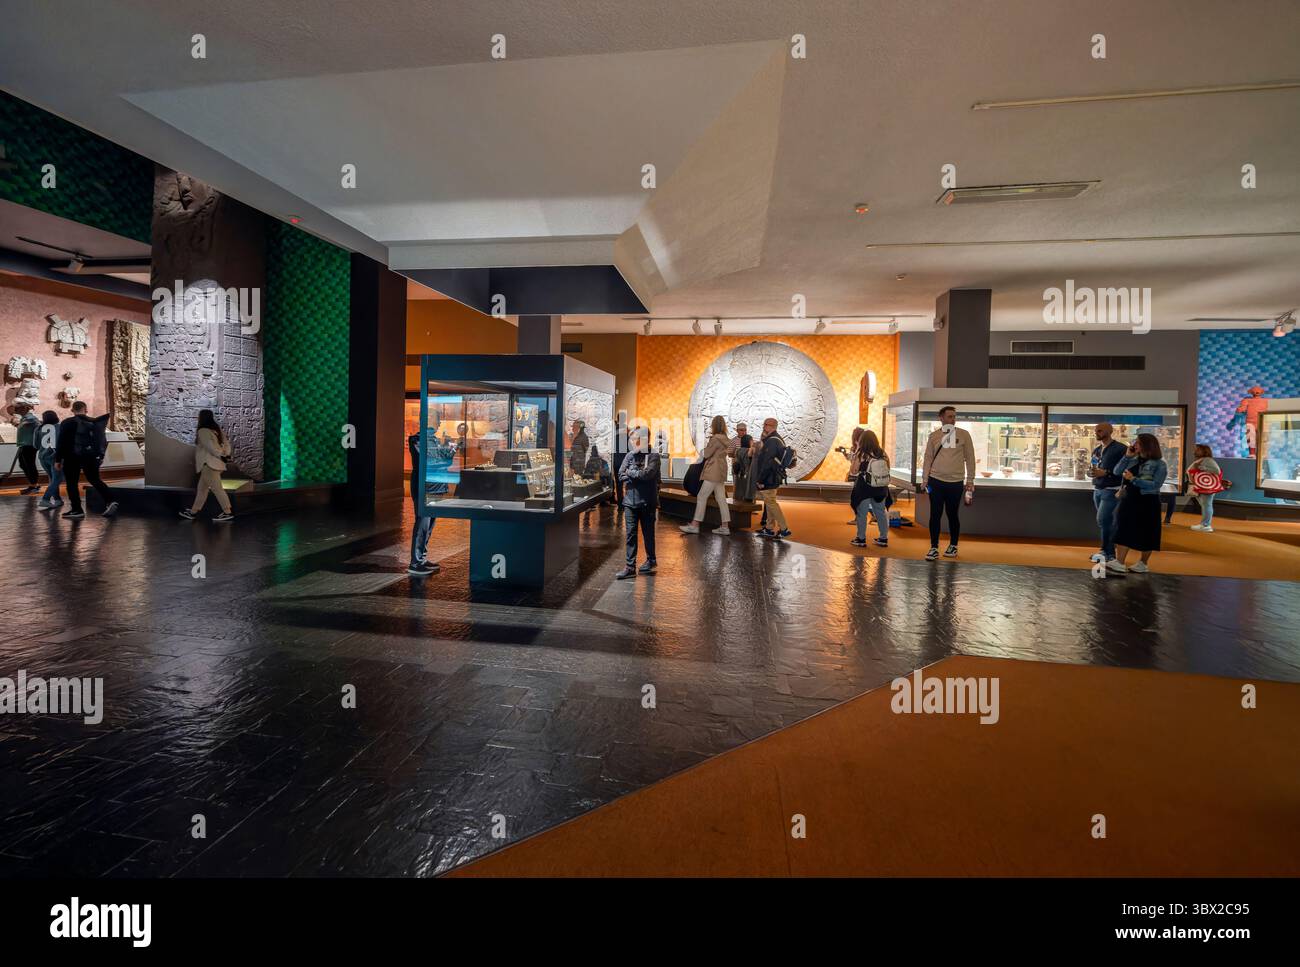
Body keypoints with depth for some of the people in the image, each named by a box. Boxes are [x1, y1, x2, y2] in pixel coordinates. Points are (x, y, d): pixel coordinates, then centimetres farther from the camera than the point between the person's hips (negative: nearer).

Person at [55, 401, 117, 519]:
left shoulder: (67, 423, -6)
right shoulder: (95, 423, 7)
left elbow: (61, 442, -8)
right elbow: (101, 440, 11)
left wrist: (58, 460, -3)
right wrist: (100, 456, 19)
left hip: (72, 457, -4)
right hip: (91, 457, 4)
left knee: (72, 484, 3)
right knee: (95, 480, 14)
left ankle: (77, 510, 1)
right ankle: (110, 501, -5)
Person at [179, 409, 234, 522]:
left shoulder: (202, 431, -12)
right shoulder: (215, 430, 14)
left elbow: (210, 446, -20)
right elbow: (226, 442, 11)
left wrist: (220, 454, -8)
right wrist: (225, 453, 0)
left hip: (209, 464, -9)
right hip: (212, 463, 9)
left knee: (216, 488, -8)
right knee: (202, 488, 14)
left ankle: (227, 513, -8)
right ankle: (192, 512, 21)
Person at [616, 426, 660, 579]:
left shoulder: (653, 456, -6)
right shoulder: (630, 456, 7)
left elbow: (647, 473, -20)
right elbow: (621, 473, -1)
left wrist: (630, 472, -7)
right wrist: (639, 475, -11)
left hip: (647, 501, -3)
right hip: (630, 500, 3)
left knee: (648, 533, 10)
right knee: (631, 533, 2)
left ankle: (650, 561, 28)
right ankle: (630, 566, 5)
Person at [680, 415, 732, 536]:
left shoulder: (715, 438, -14)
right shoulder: (724, 439, 13)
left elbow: (706, 454, -11)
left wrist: (705, 448, 9)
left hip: (713, 472, -9)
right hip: (720, 472, 9)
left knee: (701, 497, -5)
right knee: (721, 498, 8)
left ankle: (695, 525, -3)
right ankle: (725, 526, 9)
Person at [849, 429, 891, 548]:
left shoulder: (861, 455, -15)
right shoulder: (882, 454, -1)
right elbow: (887, 470, 5)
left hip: (864, 488, -5)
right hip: (880, 489, 5)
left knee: (862, 513, 6)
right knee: (880, 512, 14)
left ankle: (861, 539, 11)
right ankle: (883, 538, 21)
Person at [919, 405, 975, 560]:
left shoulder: (963, 435, 1)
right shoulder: (934, 436, 4)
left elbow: (970, 458, 3)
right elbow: (928, 459, 7)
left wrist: (970, 480, 0)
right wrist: (924, 479, 1)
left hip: (955, 482, -1)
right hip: (936, 481, 1)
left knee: (953, 515, 9)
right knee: (935, 515, 1)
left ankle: (953, 546, 23)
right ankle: (934, 548, 8)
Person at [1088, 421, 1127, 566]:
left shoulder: (1120, 448, -8)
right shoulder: (1096, 450, 15)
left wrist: (1105, 472, -21)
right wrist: (1092, 470, 2)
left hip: (1111, 490, -7)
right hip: (1097, 490, 7)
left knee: (1103, 520, -12)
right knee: (1107, 522, 12)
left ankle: (1107, 553, -3)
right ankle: (1109, 552, 18)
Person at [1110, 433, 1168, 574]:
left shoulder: (1159, 464, -7)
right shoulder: (1133, 460, 8)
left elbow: (1155, 485, -16)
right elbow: (1117, 472, 2)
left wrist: (1133, 479, -22)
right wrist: (1127, 456, -3)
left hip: (1147, 502, -5)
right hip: (1128, 500, 5)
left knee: (1146, 535, 6)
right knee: (1123, 531, -1)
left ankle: (1143, 564, 16)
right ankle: (1119, 563, 0)